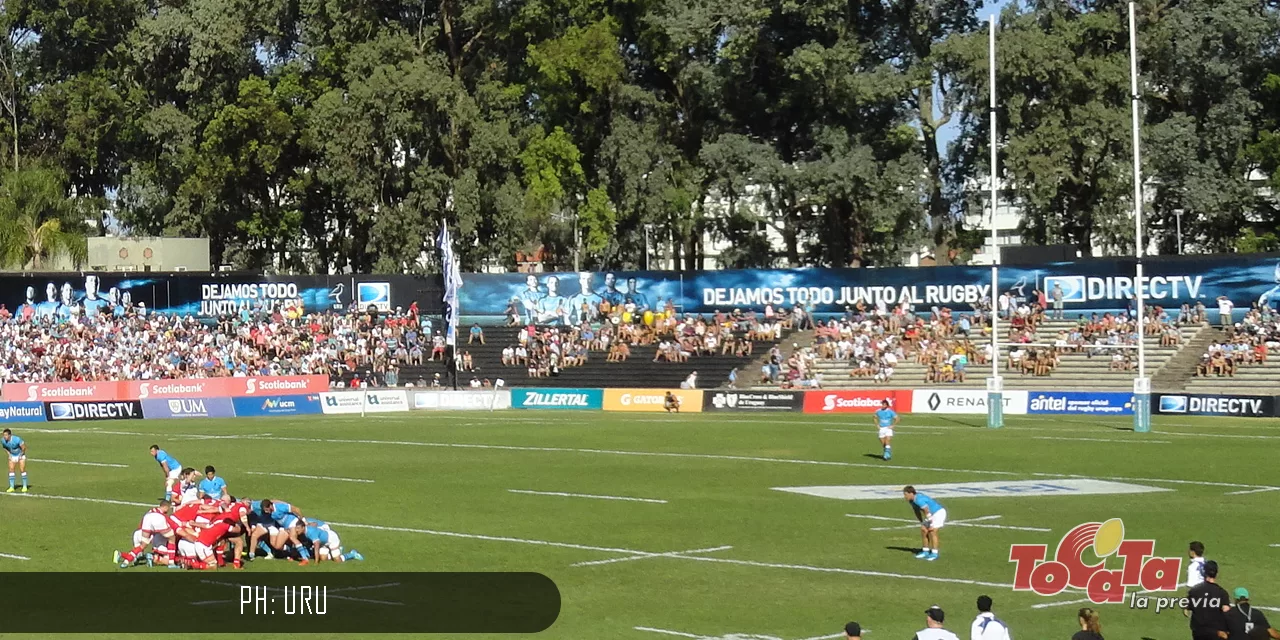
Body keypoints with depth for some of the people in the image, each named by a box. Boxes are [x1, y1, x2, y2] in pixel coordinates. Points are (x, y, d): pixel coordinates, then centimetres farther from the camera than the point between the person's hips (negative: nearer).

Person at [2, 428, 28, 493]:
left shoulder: (17, 439, -34)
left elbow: (24, 447, -20)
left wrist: (21, 455, -12)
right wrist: (8, 454, -3)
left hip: (20, 455, -4)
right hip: (12, 456, 4)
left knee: (22, 470, -4)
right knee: (11, 470, -6)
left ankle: (24, 486, 9)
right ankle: (11, 487, -2)